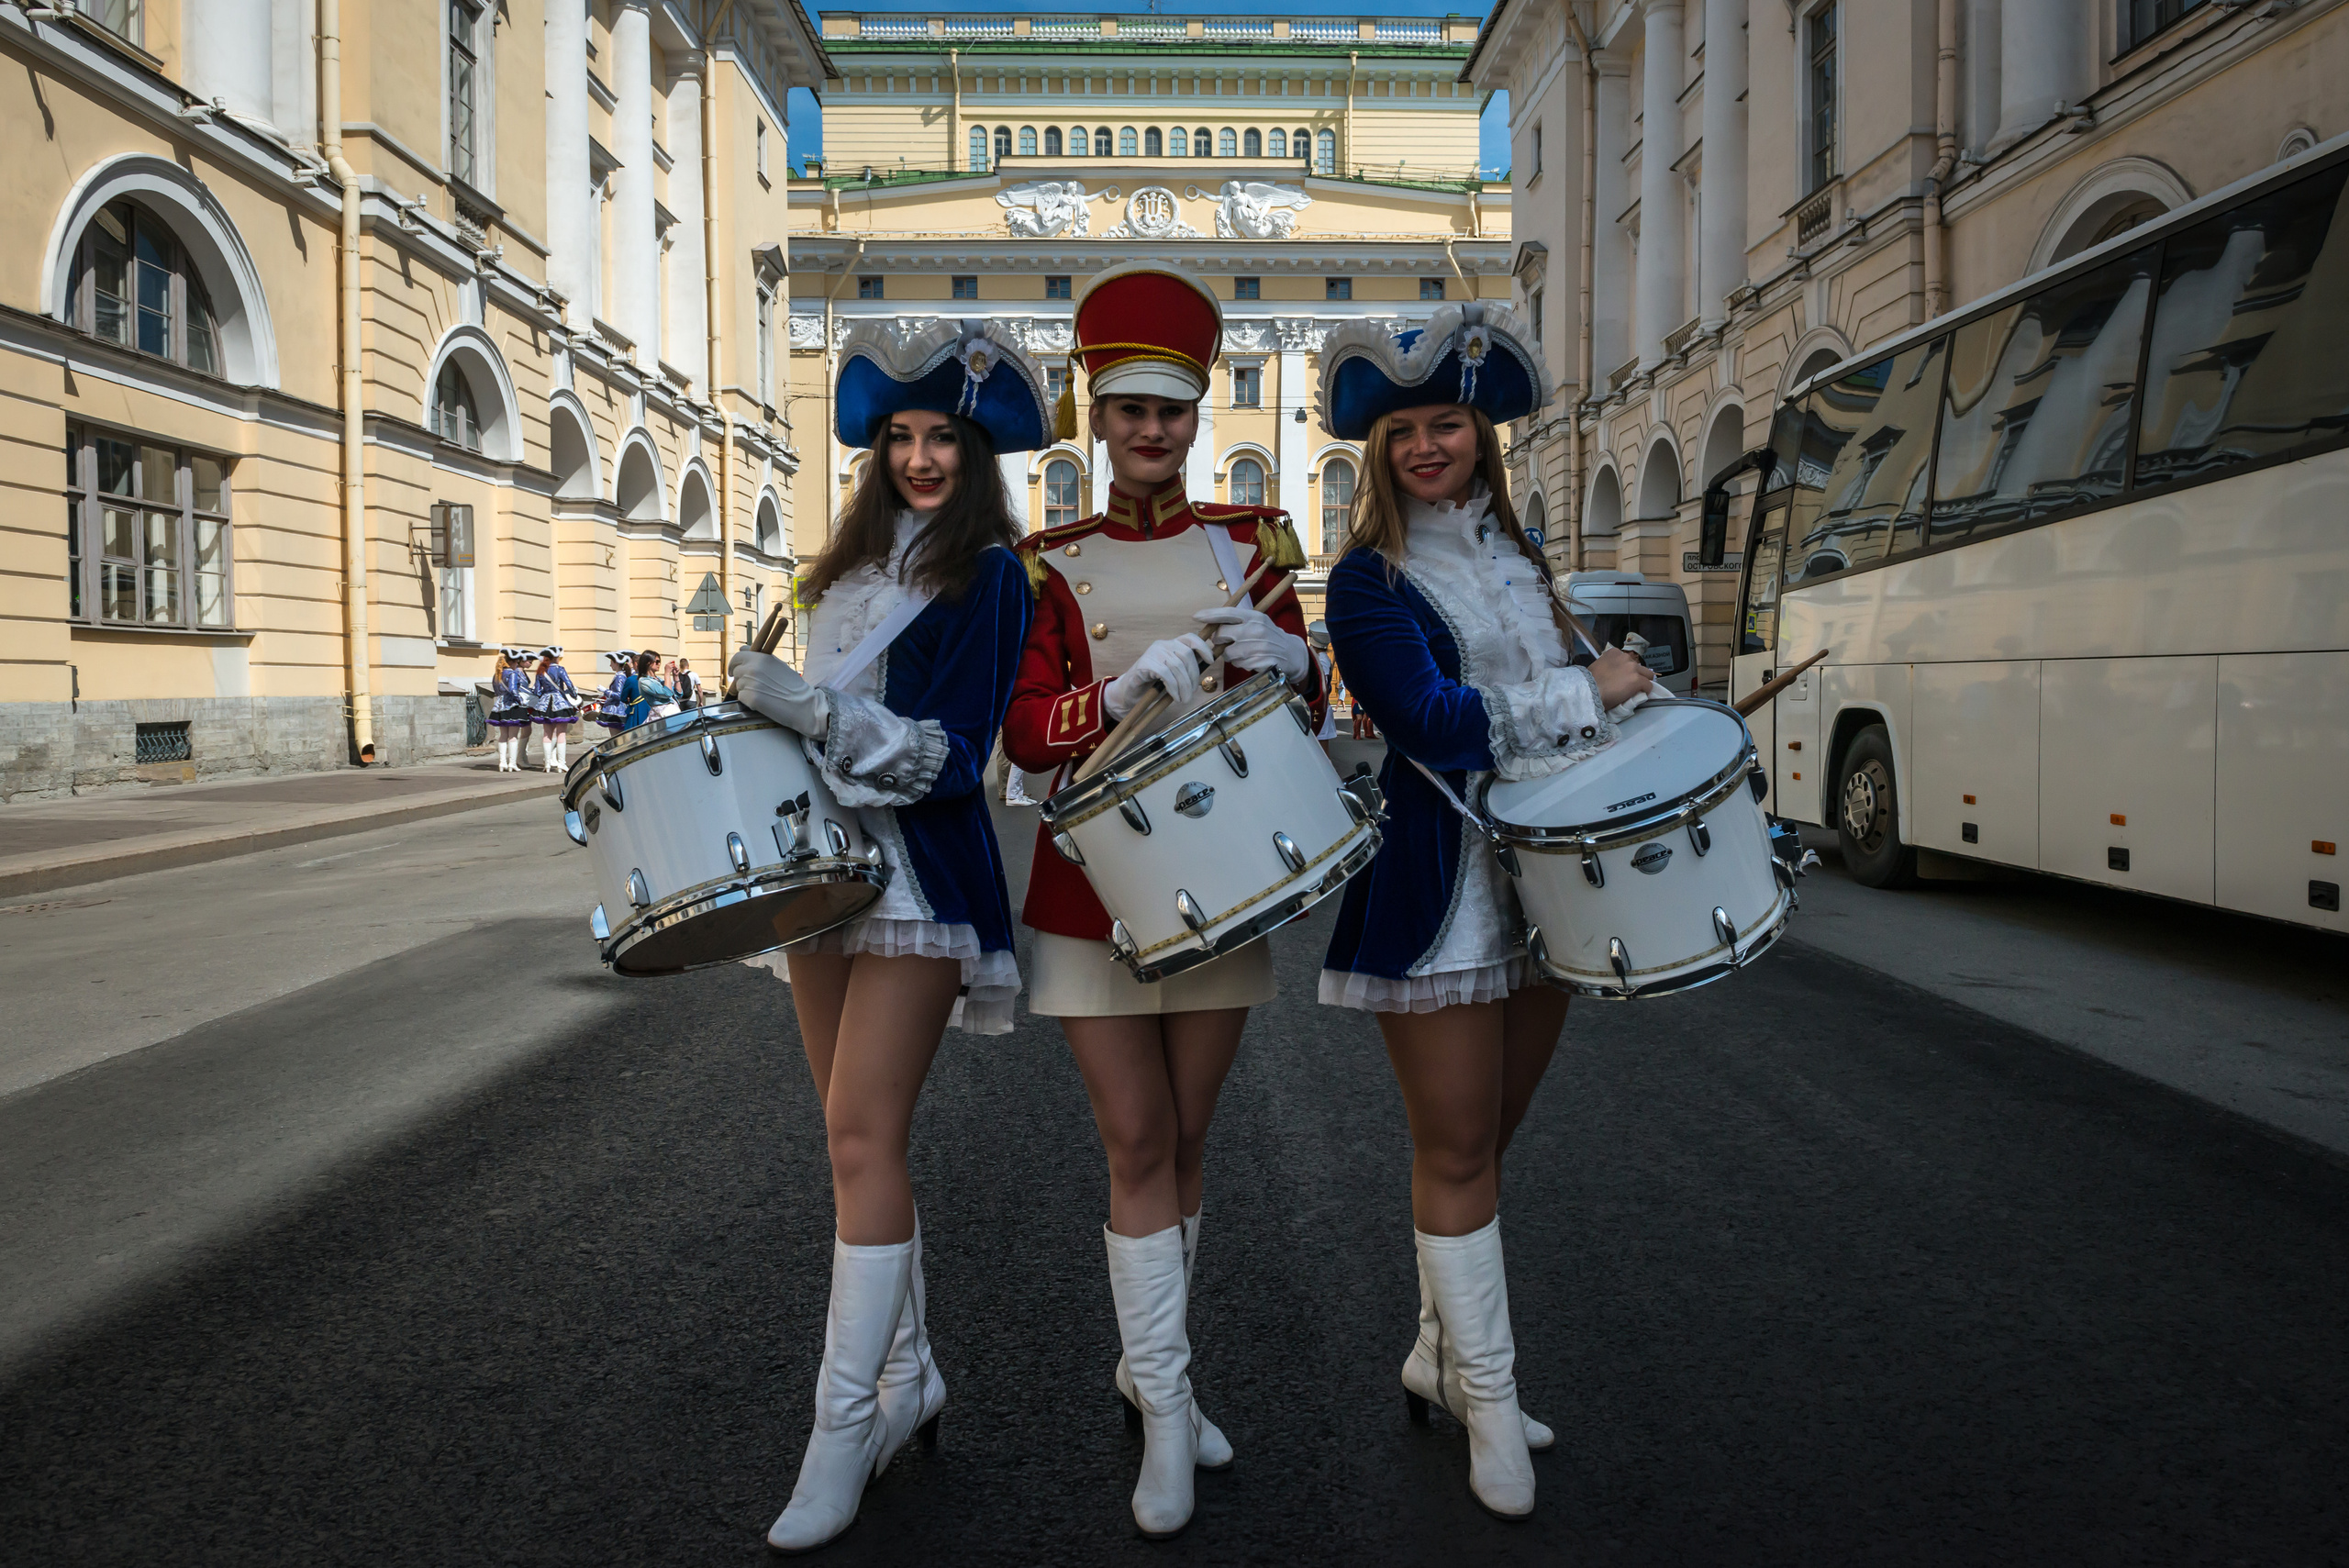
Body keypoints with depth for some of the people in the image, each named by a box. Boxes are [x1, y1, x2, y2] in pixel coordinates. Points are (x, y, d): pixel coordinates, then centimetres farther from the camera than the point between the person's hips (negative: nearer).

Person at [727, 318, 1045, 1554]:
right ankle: (908, 1378, 23)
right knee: (859, 1135, 10)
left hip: (919, 874, -7)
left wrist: (806, 706, -23)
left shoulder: (988, 574, -5)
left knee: (863, 1137, -11)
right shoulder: (851, 565, 16)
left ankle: (845, 1428, 0)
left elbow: (948, 752, -15)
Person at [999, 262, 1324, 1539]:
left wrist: (1279, 656, -15)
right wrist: (1128, 686, -23)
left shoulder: (1252, 542, 8)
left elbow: (1307, 701, 8)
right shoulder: (1051, 564, 3)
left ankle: (1147, 1367, 29)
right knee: (1138, 1146, -1)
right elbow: (1026, 738, -5)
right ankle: (1166, 1411, 10)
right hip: (1094, 882, -2)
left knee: (1186, 1139, 10)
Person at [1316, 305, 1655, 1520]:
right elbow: (1432, 723, -19)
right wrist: (1588, 691, -15)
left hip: (1543, 877, 7)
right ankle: (1489, 1401, 17)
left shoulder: (1522, 555, 14)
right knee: (1456, 1155, 2)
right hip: (1438, 893, -6)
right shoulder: (1368, 583, -7)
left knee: (1488, 1137, 15)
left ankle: (1438, 1359, 31)